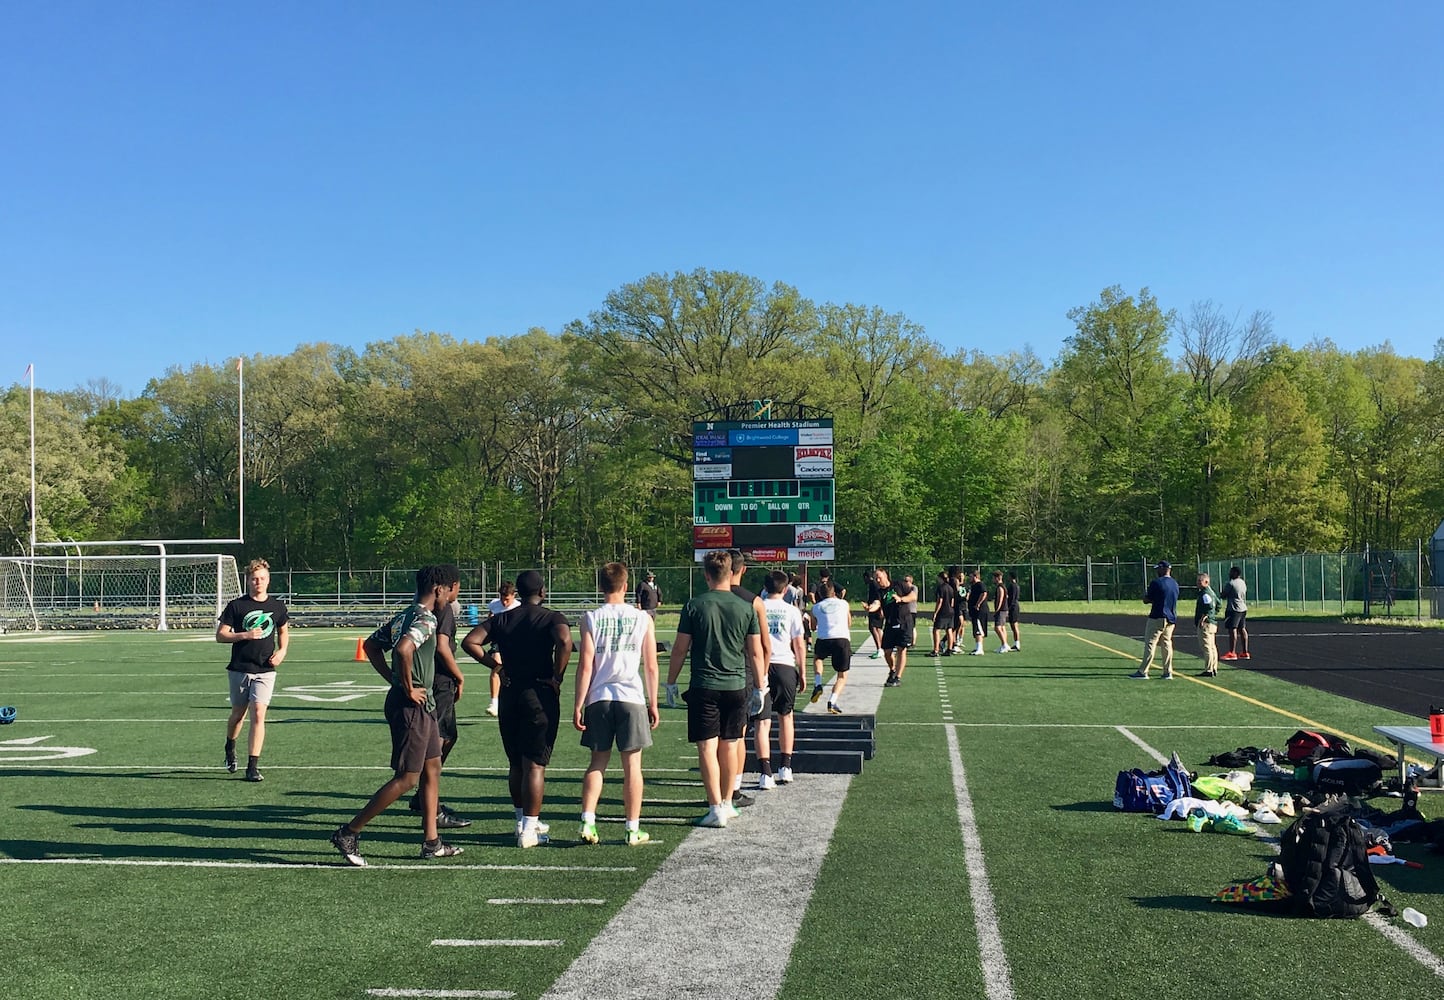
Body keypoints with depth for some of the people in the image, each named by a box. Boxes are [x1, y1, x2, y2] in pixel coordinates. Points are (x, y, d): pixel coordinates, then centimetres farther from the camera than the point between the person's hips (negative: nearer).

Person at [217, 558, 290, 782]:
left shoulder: (277, 606, 5)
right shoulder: (236, 606, -3)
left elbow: (283, 631, 21)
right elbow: (220, 635, -2)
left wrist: (282, 651, 3)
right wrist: (244, 635, -18)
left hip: (265, 670, 0)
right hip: (239, 669, 0)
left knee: (258, 714, -12)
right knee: (238, 714, 13)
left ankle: (252, 767, -9)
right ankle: (230, 747, 44)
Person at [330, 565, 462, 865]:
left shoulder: (404, 616, 12)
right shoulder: (426, 619, -17)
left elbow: (370, 645, 20)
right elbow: (404, 649, -35)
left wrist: (394, 679, 14)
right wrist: (408, 689, -21)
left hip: (422, 706, 10)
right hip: (412, 706, -10)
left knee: (432, 769, 15)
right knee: (406, 779, -5)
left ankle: (431, 842, 19)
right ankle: (349, 833, 1)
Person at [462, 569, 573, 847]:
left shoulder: (501, 620, 8)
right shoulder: (552, 618, -4)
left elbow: (470, 642, -2)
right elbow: (564, 642, -24)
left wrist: (496, 664, 5)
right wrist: (557, 677, -13)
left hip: (509, 693, 4)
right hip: (540, 694, -4)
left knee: (515, 763, 16)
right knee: (535, 764, -1)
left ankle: (524, 821, 27)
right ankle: (529, 830, -1)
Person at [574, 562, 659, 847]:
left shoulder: (591, 618, -1)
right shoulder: (643, 618, 0)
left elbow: (585, 666, -5)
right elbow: (651, 666, 2)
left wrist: (578, 705, 0)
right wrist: (653, 703, 10)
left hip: (598, 698, 1)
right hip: (632, 698, -1)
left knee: (598, 761, 13)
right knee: (632, 764, 6)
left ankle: (587, 822, 5)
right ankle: (633, 830, 10)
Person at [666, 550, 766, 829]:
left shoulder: (694, 606, -5)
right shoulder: (746, 608, 0)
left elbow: (680, 649, -2)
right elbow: (755, 653, 3)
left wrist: (671, 681, 9)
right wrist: (759, 688, 13)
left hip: (704, 687, -3)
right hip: (736, 686, 3)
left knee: (707, 748, 0)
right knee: (729, 746, 13)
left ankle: (716, 809, -4)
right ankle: (726, 803, 25)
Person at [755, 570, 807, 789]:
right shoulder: (792, 610, 5)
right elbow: (799, 645, 4)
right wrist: (802, 672, 12)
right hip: (785, 665, 1)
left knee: (762, 721, -2)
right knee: (785, 716, 20)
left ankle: (765, 773, -11)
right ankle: (785, 767, 21)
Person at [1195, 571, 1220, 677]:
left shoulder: (1205, 593, -16)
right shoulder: (1211, 591, 17)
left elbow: (1210, 606, -27)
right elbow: (1217, 605, 27)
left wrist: (1203, 618, -24)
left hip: (1205, 624, -11)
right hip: (1212, 623, 11)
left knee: (1206, 647, -9)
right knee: (1212, 646, 14)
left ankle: (1208, 670, -10)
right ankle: (1214, 669, 18)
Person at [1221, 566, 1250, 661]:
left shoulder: (1230, 584, -13)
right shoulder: (1243, 583, 15)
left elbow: (1224, 596, -7)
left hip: (1234, 609, -9)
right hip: (1243, 609, 9)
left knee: (1232, 629, -9)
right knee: (1242, 629, 11)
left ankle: (1232, 653, -11)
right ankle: (1245, 652, 14)